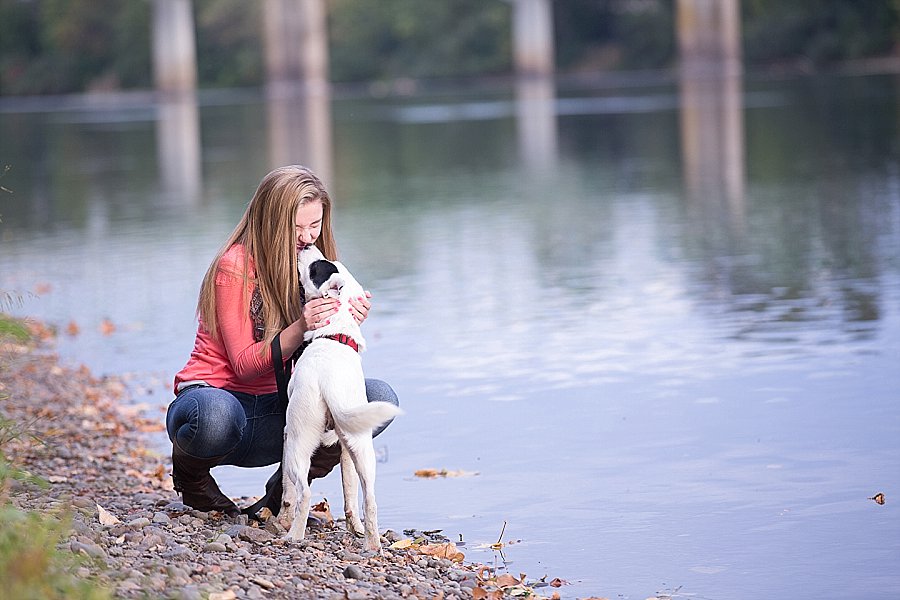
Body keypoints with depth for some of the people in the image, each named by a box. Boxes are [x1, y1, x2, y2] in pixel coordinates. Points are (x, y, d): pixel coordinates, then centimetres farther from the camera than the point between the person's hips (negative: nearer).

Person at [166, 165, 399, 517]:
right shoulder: (235, 267, -13)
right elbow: (244, 364, -15)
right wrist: (299, 329, -31)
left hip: (274, 414, 6)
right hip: (218, 395, -6)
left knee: (379, 399, -15)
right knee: (217, 416, -44)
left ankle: (287, 487, 0)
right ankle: (189, 471, -5)